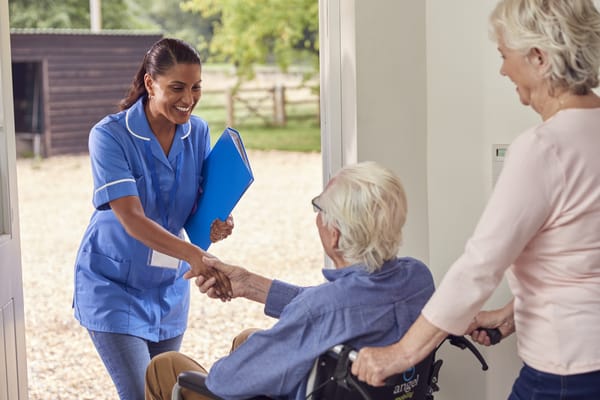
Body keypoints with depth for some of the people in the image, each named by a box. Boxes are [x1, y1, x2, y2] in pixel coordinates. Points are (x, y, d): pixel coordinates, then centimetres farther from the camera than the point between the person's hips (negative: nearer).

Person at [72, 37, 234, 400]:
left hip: (169, 286, 6)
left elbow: (199, 206, 0)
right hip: (114, 286, -5)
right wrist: (195, 255, -44)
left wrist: (215, 225, -24)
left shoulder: (197, 132, -4)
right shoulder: (110, 136, -20)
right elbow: (132, 220, -30)